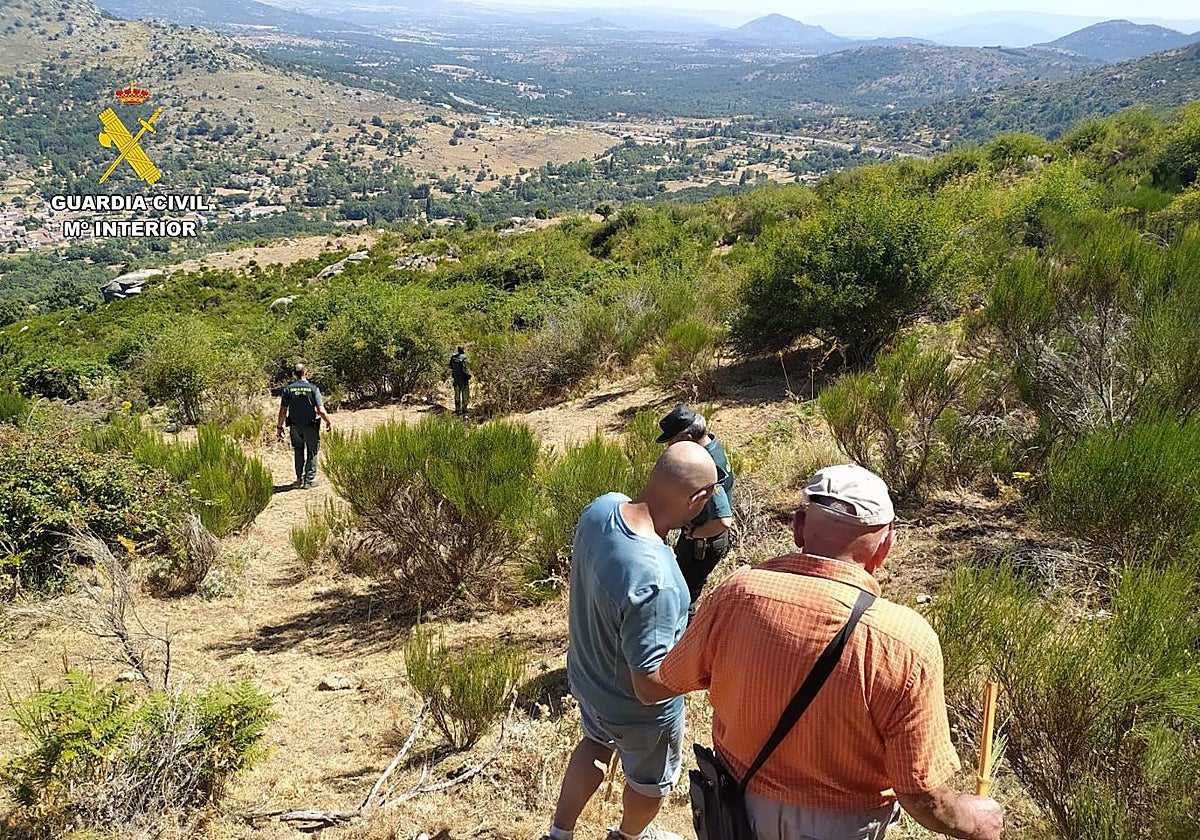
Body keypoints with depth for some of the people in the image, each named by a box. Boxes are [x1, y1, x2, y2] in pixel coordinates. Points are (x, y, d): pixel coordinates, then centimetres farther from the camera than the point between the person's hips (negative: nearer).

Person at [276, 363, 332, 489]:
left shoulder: (288, 389, -5)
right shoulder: (313, 389, -11)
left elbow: (283, 411, -5)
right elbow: (321, 410, -15)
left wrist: (279, 427, 6)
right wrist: (328, 422, 2)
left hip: (295, 426, 3)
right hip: (310, 427, -3)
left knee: (299, 451, 21)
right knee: (312, 453, 12)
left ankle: (300, 479, 24)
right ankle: (309, 480, 13)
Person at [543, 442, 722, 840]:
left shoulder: (601, 507, -20)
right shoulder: (653, 582, -45)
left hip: (587, 674, 6)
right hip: (638, 712, -6)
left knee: (596, 743, 36)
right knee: (651, 778, 27)